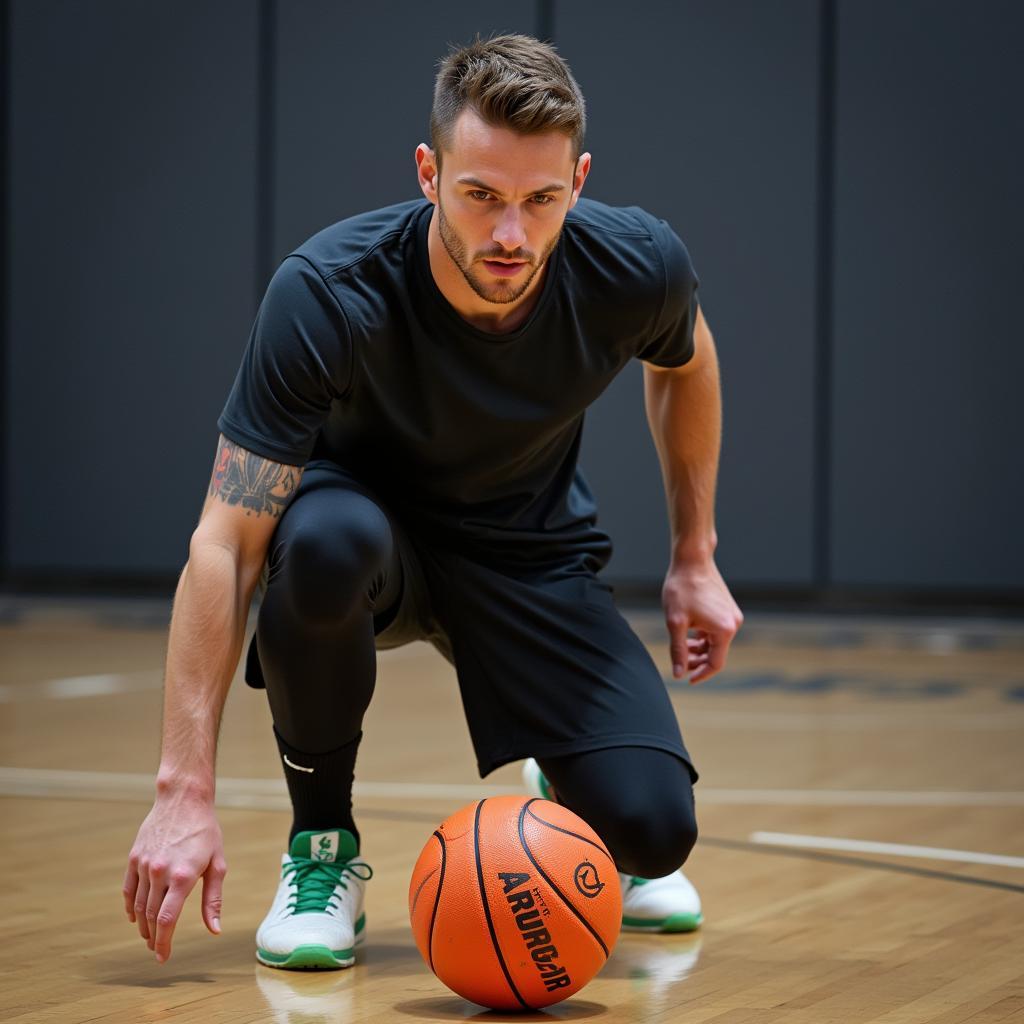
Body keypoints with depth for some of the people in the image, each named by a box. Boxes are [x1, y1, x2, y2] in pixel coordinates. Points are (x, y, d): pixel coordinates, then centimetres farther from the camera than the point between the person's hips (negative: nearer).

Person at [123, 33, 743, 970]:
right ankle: (322, 843, -14)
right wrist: (186, 791, -36)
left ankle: (556, 806, 21)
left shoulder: (636, 269, -23)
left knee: (652, 826, -20)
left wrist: (695, 558, 6)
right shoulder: (326, 293, -32)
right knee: (325, 538, -41)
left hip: (533, 550, 2)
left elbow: (685, 364, 5)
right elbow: (226, 542, -32)